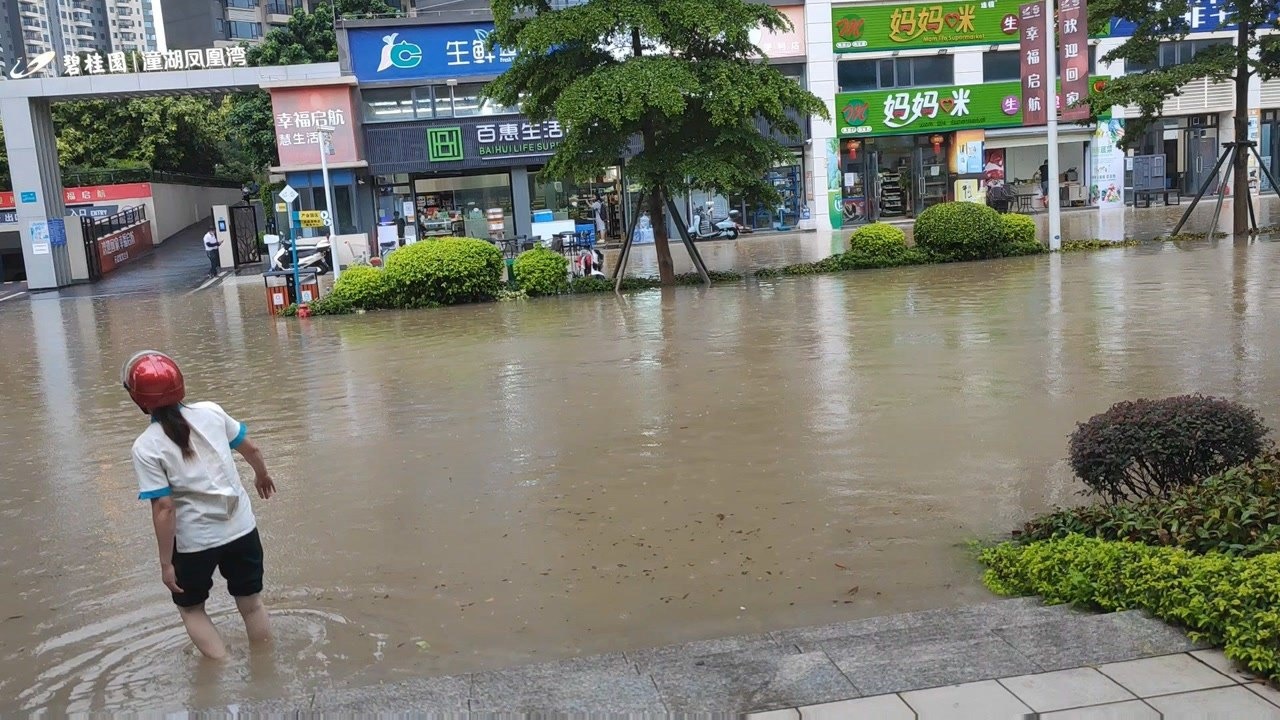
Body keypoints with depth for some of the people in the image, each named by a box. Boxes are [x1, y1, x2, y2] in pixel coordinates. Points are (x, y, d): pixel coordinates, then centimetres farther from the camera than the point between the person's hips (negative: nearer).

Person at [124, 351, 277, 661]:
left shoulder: (146, 447, -16)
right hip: (242, 528, 3)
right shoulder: (211, 412, -7)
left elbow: (164, 509, -17)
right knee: (251, 602, 19)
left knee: (191, 607, 22)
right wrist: (262, 476, 26)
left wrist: (166, 562, -9)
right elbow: (250, 449, 5)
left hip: (195, 541, -3)